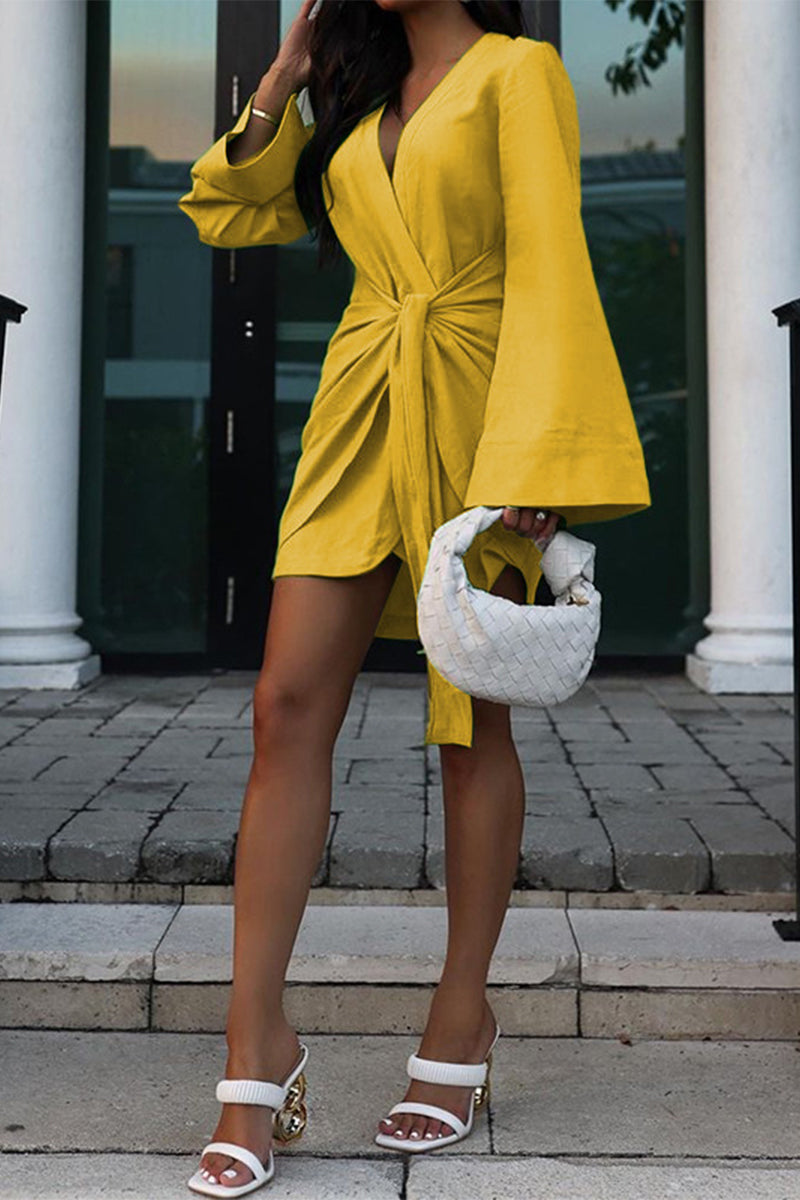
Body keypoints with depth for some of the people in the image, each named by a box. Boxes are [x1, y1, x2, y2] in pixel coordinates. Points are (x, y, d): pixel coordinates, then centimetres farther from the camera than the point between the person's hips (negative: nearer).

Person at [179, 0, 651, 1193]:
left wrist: (534, 458, -19)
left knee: (471, 725, 1)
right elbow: (232, 213, 23)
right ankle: (258, 1049, -4)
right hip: (358, 419, 5)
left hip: (470, 416, -5)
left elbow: (549, 266, -10)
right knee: (289, 706, -8)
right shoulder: (359, 98, 21)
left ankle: (462, 1024, 16)